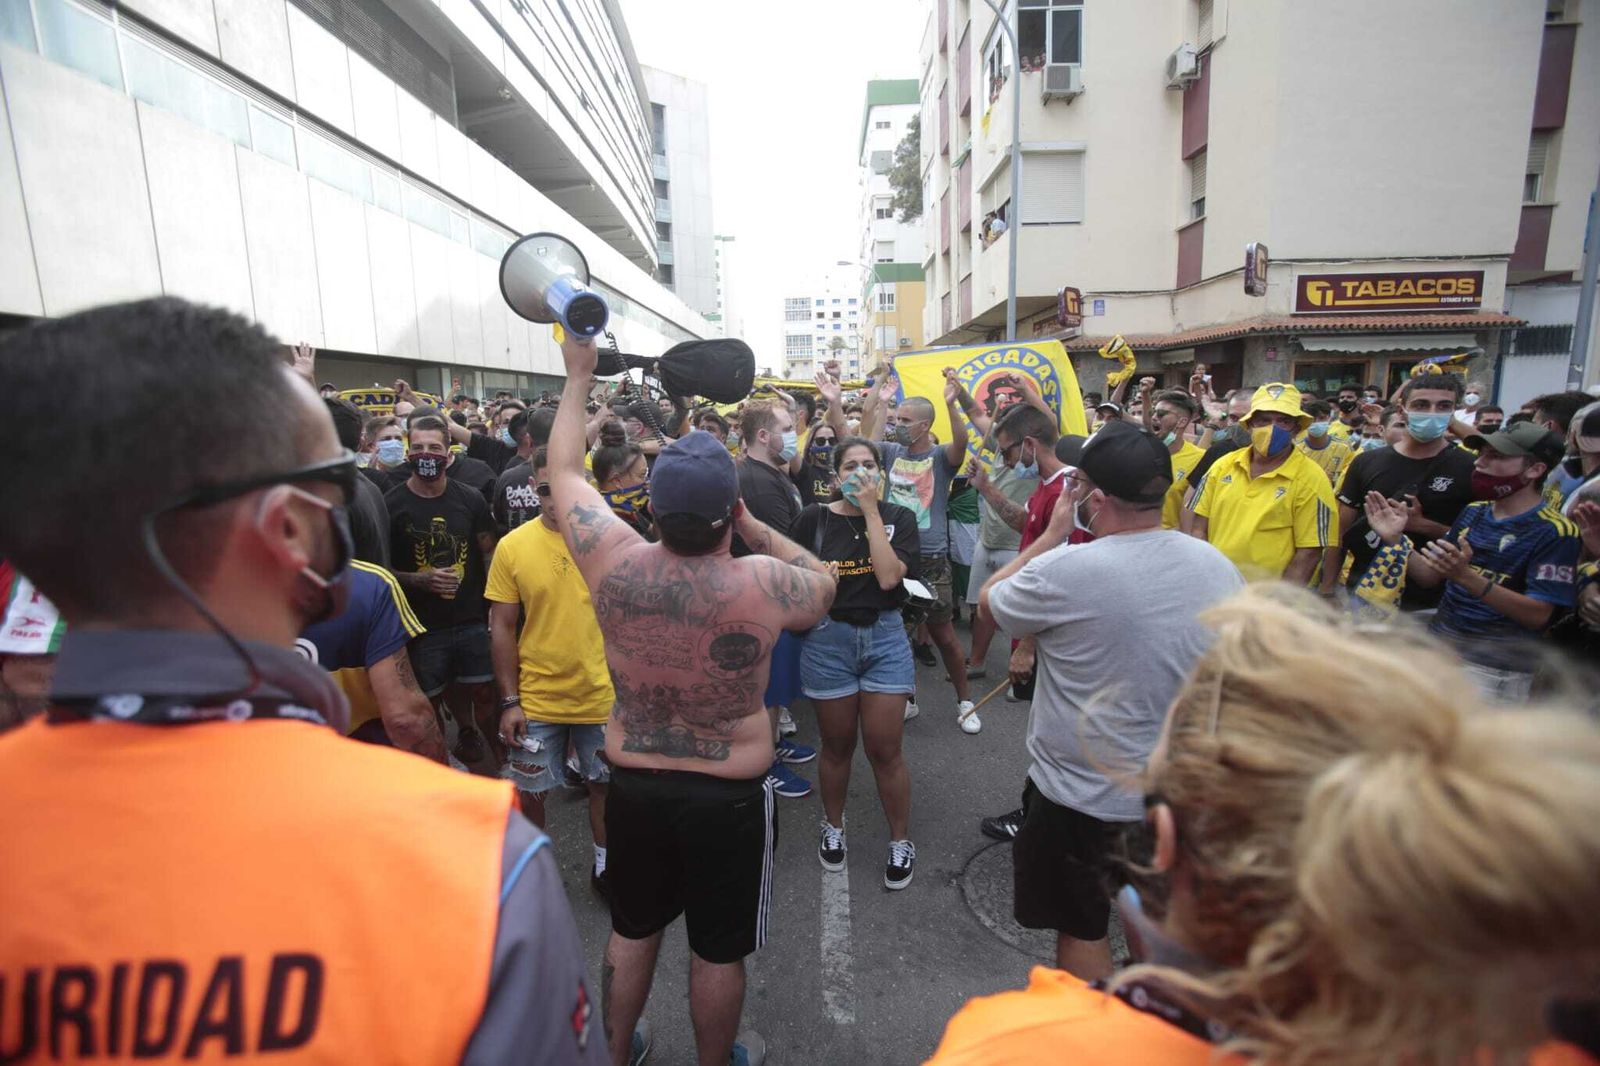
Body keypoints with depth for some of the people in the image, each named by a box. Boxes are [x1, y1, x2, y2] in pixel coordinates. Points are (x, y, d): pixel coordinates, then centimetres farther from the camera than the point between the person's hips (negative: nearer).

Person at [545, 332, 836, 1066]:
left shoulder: (614, 563, -18)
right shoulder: (763, 585, -24)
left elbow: (565, 470, -1)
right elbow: (825, 582, 0)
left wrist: (578, 378, 10)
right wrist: (756, 529, -1)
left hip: (632, 784, 3)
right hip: (729, 795, -3)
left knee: (631, 930, 26)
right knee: (719, 948, 20)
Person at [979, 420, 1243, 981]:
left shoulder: (1063, 571, -27)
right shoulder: (1219, 566, -7)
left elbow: (989, 602, -8)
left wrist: (1054, 532, -5)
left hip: (1080, 795, -6)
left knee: (1080, 930, 17)